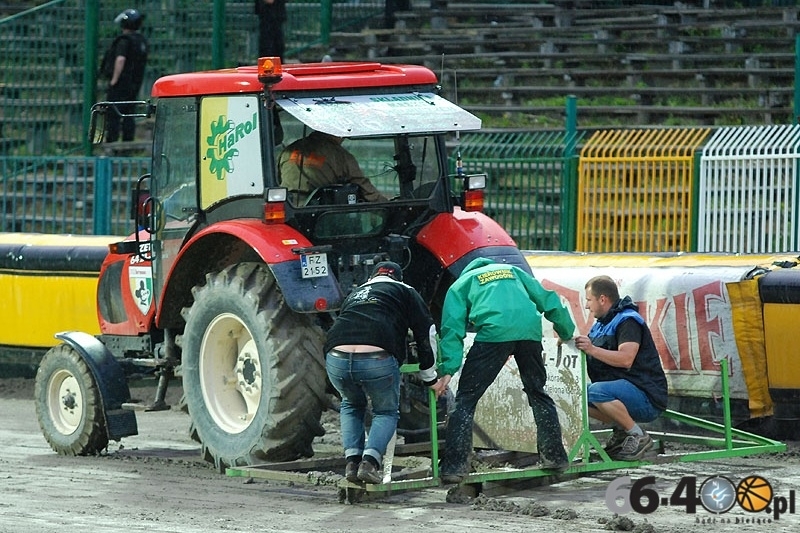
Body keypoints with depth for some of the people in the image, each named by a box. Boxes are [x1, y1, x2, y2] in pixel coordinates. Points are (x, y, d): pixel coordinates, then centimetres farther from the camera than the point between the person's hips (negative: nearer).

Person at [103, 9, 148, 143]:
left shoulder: (125, 40, -15)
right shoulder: (142, 41, 13)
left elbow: (120, 59, -27)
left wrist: (115, 79, -20)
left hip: (122, 82, -8)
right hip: (136, 84, 8)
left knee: (113, 115, -5)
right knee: (128, 114, 12)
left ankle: (111, 141, -9)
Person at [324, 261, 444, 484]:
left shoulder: (355, 294, 35)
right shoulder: (404, 291, 23)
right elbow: (427, 332, 18)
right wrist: (430, 378, 29)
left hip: (336, 359, 4)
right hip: (378, 360, -4)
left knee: (352, 406, 33)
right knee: (387, 412, 22)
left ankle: (352, 460, 18)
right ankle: (370, 461, 0)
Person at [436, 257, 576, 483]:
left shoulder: (460, 285, 24)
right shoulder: (512, 270, 35)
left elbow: (452, 328, 11)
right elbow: (548, 299, 30)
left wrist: (448, 369, 4)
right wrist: (567, 332, 41)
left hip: (494, 332, -4)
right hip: (530, 330, 4)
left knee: (466, 399, 2)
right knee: (537, 393, 24)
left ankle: (454, 465, -6)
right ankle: (555, 456, 28)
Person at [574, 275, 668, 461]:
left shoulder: (627, 321, -13)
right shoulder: (602, 323, 18)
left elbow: (626, 359, -27)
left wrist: (592, 349, -32)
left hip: (647, 397, -10)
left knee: (596, 391, -32)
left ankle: (639, 437, -19)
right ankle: (621, 430, 4)